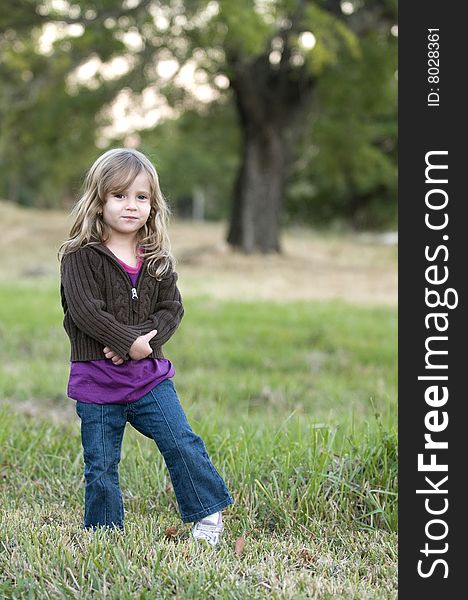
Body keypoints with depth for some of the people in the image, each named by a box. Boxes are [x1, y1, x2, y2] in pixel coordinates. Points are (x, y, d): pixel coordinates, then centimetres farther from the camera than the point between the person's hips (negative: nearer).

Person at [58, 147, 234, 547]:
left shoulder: (158, 260, 6)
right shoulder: (81, 256, -8)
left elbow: (172, 309, -1)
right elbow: (85, 311, -17)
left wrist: (140, 341, -17)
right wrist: (129, 341, -20)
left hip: (149, 373, 3)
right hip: (96, 378, -3)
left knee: (182, 443, -5)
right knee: (101, 467, 5)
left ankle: (207, 513, 13)